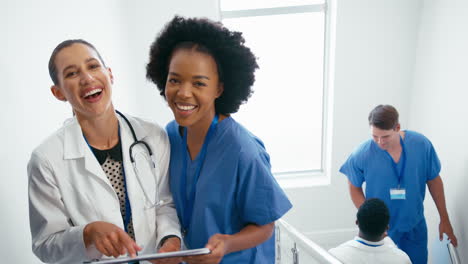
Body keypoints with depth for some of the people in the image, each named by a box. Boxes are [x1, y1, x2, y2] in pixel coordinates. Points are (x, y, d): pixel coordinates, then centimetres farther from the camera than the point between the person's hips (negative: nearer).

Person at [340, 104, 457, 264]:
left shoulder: (422, 144, -17)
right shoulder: (362, 155, -22)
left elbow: (434, 180, -2)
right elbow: (355, 188, -5)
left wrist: (444, 219, 4)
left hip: (415, 227, 2)